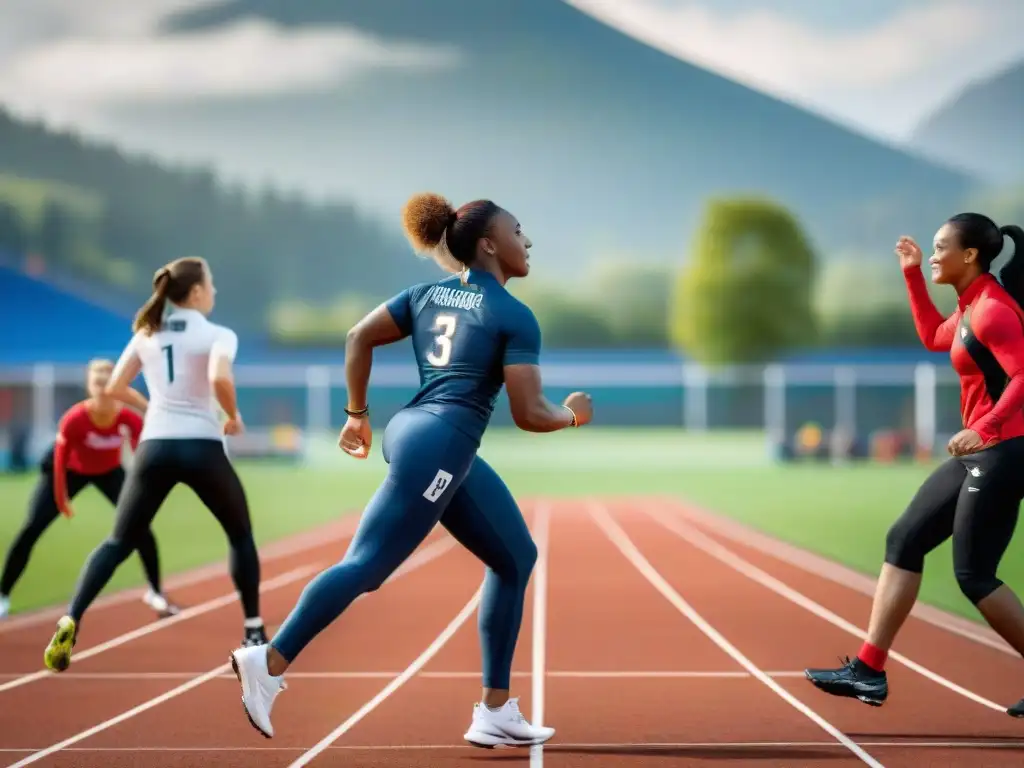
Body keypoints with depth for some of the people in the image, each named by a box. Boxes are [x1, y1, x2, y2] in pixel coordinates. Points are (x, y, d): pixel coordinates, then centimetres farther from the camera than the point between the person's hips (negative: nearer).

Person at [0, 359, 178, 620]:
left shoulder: (129, 418, -31)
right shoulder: (74, 419, -35)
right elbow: (59, 461, -23)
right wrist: (61, 500, -15)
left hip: (109, 471, 2)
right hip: (71, 470, -2)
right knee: (32, 528, -11)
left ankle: (154, 593, 6)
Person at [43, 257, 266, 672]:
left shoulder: (147, 334, 12)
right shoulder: (218, 335, -2)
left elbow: (114, 388, 12)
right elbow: (220, 378, -22)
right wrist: (233, 416, -4)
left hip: (155, 447, 3)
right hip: (202, 448, -3)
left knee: (119, 542, 9)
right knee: (241, 535, 19)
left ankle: (70, 623, -11)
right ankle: (254, 632, 17)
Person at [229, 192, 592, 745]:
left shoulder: (428, 294, 16)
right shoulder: (515, 317, -6)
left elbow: (359, 336, 13)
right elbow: (528, 414, -10)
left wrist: (357, 415, 20)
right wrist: (572, 415, 11)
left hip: (421, 434, 9)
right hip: (439, 445, -9)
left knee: (517, 557, 15)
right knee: (367, 566, -9)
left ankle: (495, 712, 13)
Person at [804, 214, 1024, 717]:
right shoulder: (971, 306, 12)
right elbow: (933, 337, 30)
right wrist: (912, 276, 24)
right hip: (980, 452, 10)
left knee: (973, 576, -7)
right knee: (905, 540, 8)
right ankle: (869, 671, 8)